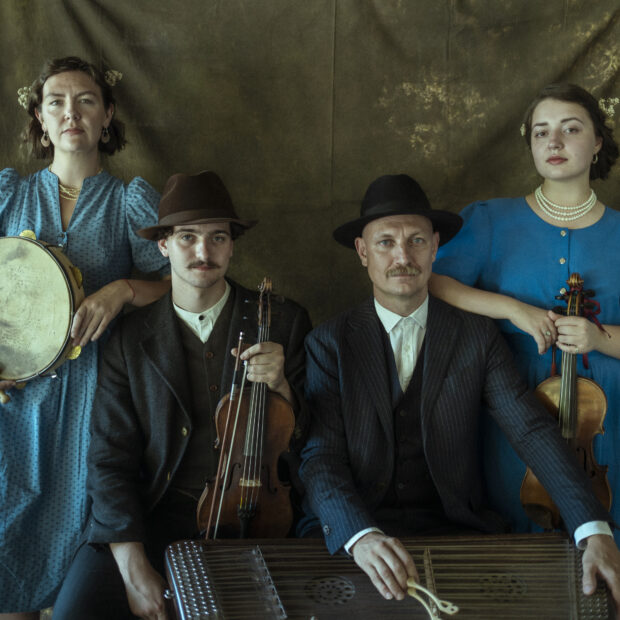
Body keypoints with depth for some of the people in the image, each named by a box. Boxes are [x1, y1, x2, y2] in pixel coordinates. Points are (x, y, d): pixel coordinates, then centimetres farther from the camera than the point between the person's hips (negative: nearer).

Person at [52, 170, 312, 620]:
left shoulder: (285, 321, 3)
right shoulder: (131, 339, 3)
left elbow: (310, 440, 5)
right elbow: (112, 460, 0)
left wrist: (281, 387, -17)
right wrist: (133, 567, -13)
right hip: (162, 512, 1)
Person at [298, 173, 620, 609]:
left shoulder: (477, 337, 5)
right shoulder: (330, 344, 1)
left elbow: (534, 433, -5)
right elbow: (320, 457, -10)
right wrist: (361, 537, -30)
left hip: (453, 528, 2)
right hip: (349, 533, -2)